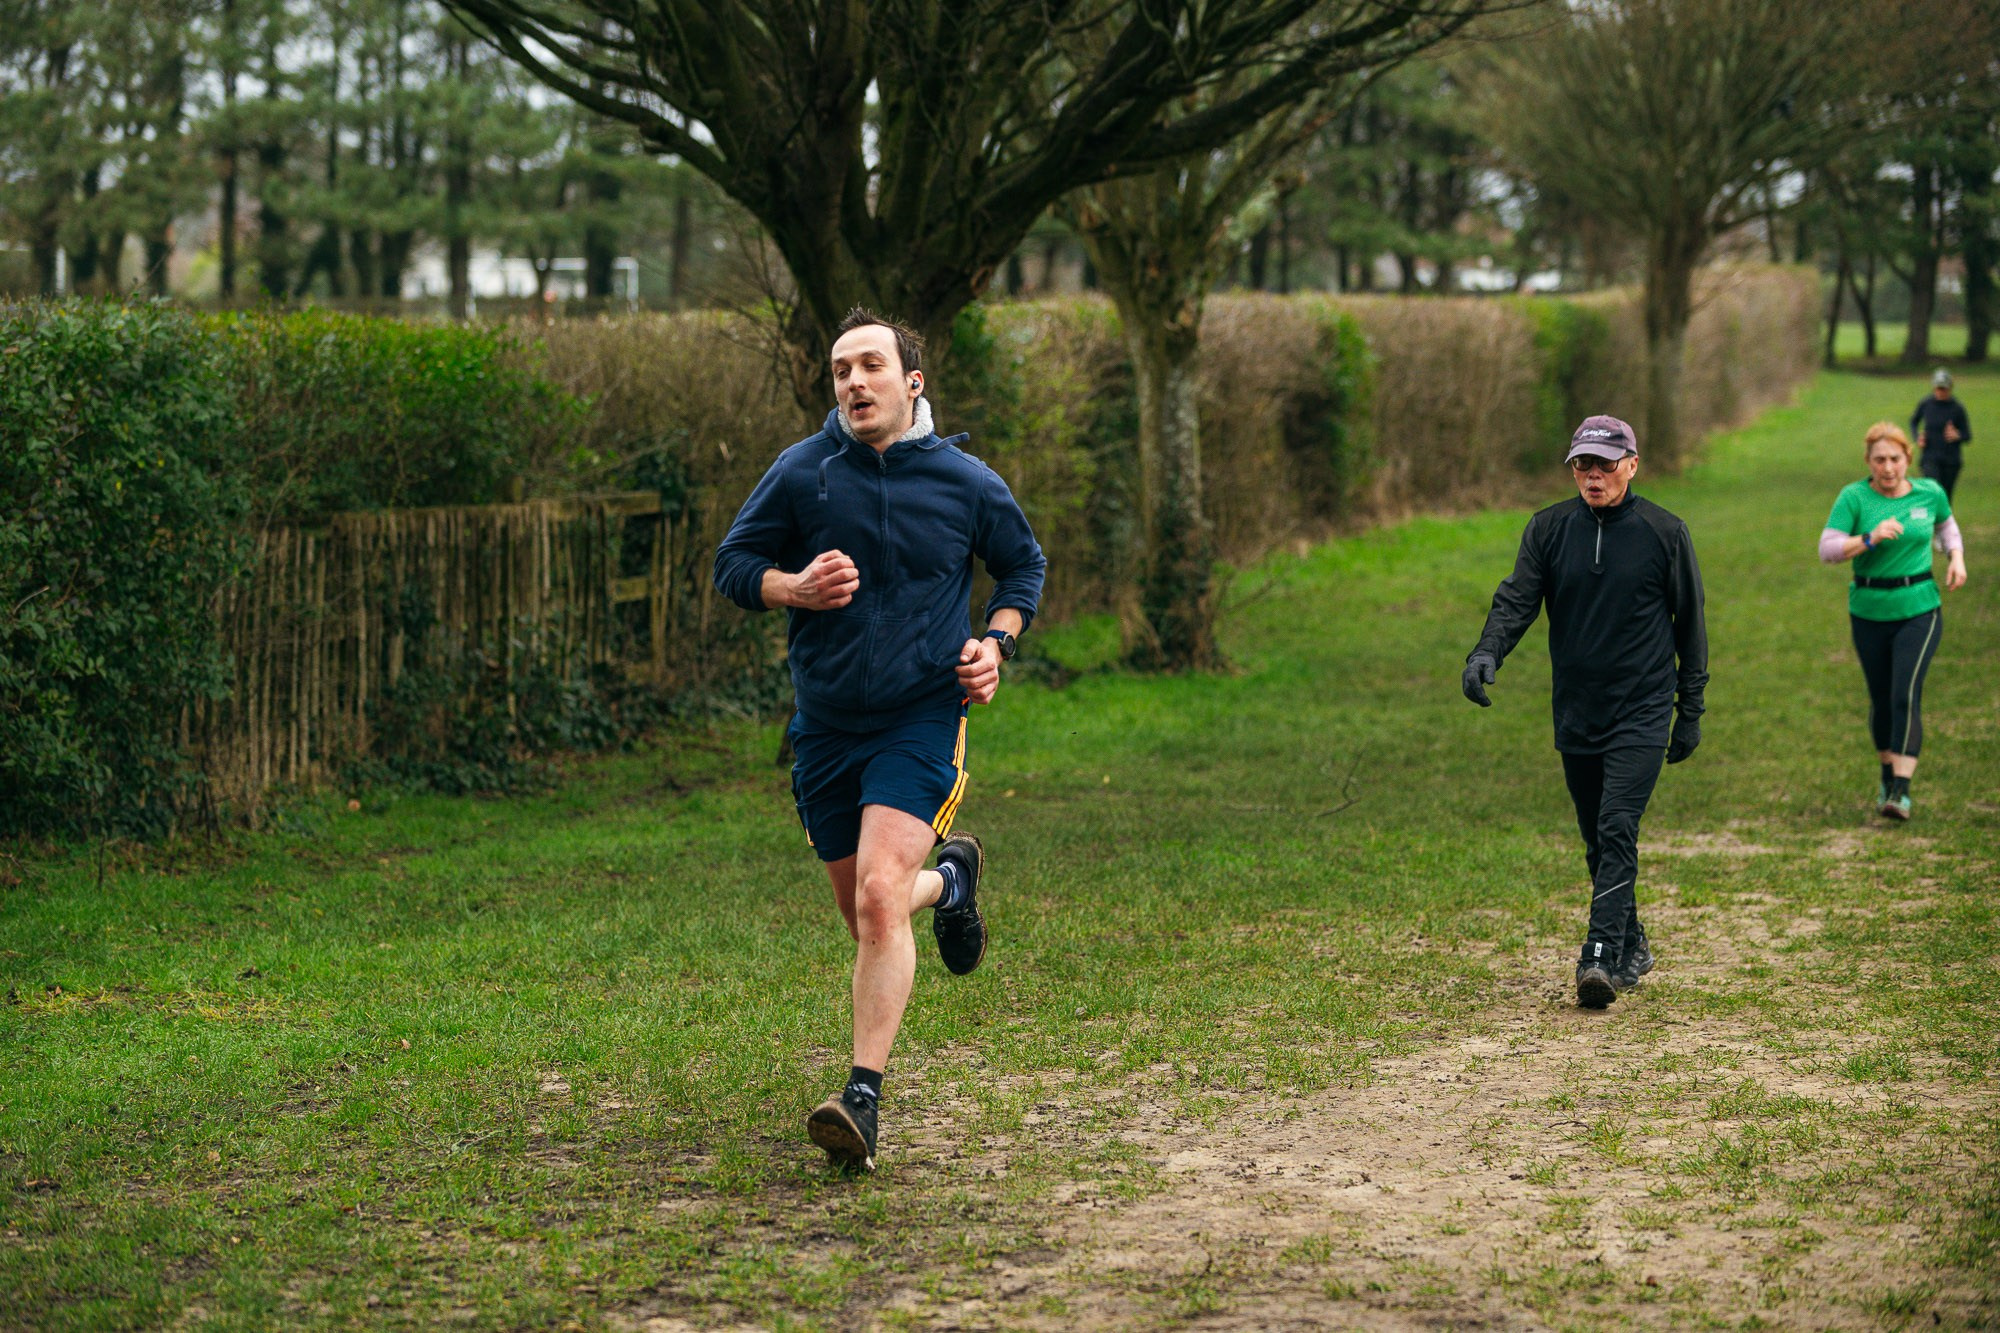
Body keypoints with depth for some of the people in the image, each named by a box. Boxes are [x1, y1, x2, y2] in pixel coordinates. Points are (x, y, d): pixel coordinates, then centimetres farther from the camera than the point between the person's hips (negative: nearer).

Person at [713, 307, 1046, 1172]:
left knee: (878, 897, -21)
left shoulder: (967, 483, -2)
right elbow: (732, 564, 5)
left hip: (921, 719, -3)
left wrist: (996, 642, -2)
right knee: (863, 915, 14)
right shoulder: (801, 473, -2)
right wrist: (793, 588, -16)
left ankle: (863, 1099, -18)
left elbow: (1023, 566, 16)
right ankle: (949, 880, 50)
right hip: (825, 725, 3)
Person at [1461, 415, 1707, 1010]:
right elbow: (1517, 598, -5)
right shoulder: (1548, 529, 4)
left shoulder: (1665, 532, -2)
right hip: (1576, 712, 4)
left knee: (1618, 831, -16)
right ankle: (1632, 948, 27)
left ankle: (1600, 959, -22)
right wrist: (1487, 652, -26)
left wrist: (1691, 709, 5)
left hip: (1642, 711, -4)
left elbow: (1690, 622, 5)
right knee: (1597, 842, 11)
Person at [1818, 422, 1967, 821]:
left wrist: (1956, 556, 5)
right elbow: (1827, 549, -16)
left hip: (1919, 611, -1)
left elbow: (1946, 524, 22)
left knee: (1906, 696, -15)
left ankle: (1901, 791, -19)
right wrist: (1869, 539, -30)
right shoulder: (1854, 497, -8)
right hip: (1869, 613, 1)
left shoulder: (1929, 492, 0)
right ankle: (1887, 773, 37)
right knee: (1880, 699, 12)